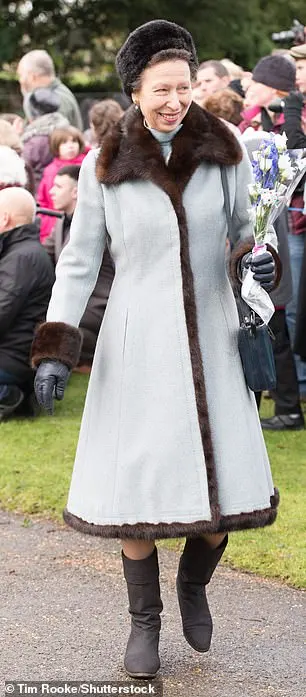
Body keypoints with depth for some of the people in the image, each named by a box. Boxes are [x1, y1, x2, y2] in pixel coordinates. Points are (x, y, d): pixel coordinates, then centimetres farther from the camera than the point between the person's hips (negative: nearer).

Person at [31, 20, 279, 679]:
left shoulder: (225, 151, -1)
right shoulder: (103, 166, -4)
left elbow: (248, 232, 10)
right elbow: (79, 262, 1)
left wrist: (261, 261, -15)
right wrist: (54, 349, -5)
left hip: (211, 337, 2)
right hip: (137, 340, -1)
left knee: (227, 482, 0)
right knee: (138, 482, -1)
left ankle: (194, 582, 32)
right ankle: (145, 618, 21)